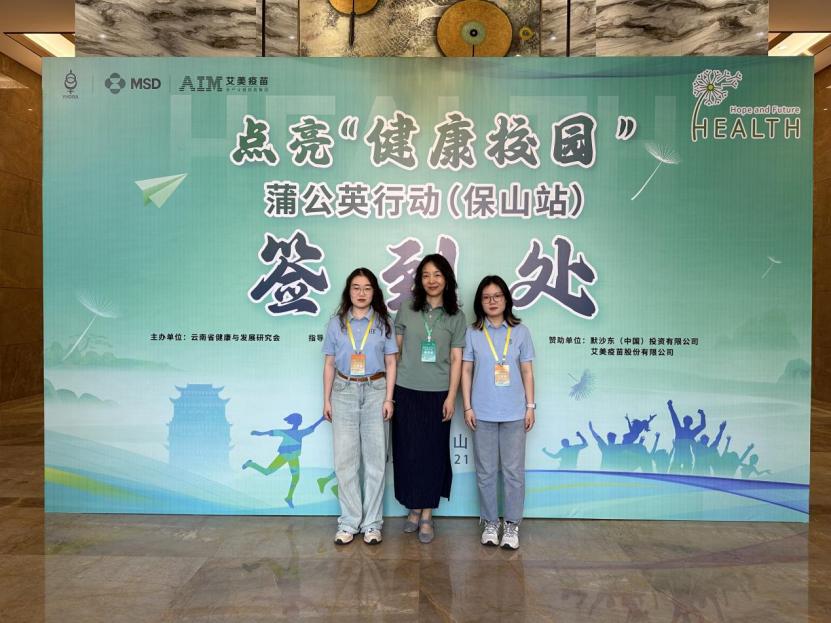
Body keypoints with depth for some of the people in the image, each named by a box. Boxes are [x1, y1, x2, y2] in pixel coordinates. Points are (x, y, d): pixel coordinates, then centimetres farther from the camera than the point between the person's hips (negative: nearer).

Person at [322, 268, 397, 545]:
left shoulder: (383, 322, 3)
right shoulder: (337, 323, 5)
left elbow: (391, 363, 3)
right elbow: (329, 363, 7)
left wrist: (388, 399, -4)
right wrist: (326, 399, 4)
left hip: (375, 391, -1)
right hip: (344, 392, 1)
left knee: (375, 458, 4)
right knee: (345, 459, 4)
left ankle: (372, 523, 15)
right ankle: (349, 522, 15)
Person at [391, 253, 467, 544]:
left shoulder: (456, 316, 2)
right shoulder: (407, 309, 3)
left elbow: (456, 359, 1)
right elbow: (395, 350, 6)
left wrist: (451, 397, -5)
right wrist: (389, 389, 4)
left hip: (437, 393, 0)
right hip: (406, 391, 1)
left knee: (432, 452, 5)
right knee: (407, 451, 6)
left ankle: (427, 515, 18)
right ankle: (413, 509, 24)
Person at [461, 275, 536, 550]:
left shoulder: (520, 331, 2)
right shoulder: (473, 332, 1)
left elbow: (527, 371, 5)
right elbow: (466, 371, 3)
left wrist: (530, 406, 2)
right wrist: (467, 407, -1)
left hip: (514, 413, 0)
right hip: (483, 413, 0)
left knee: (514, 471, 5)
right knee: (486, 471, 9)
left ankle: (511, 525, 20)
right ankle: (490, 523, 24)